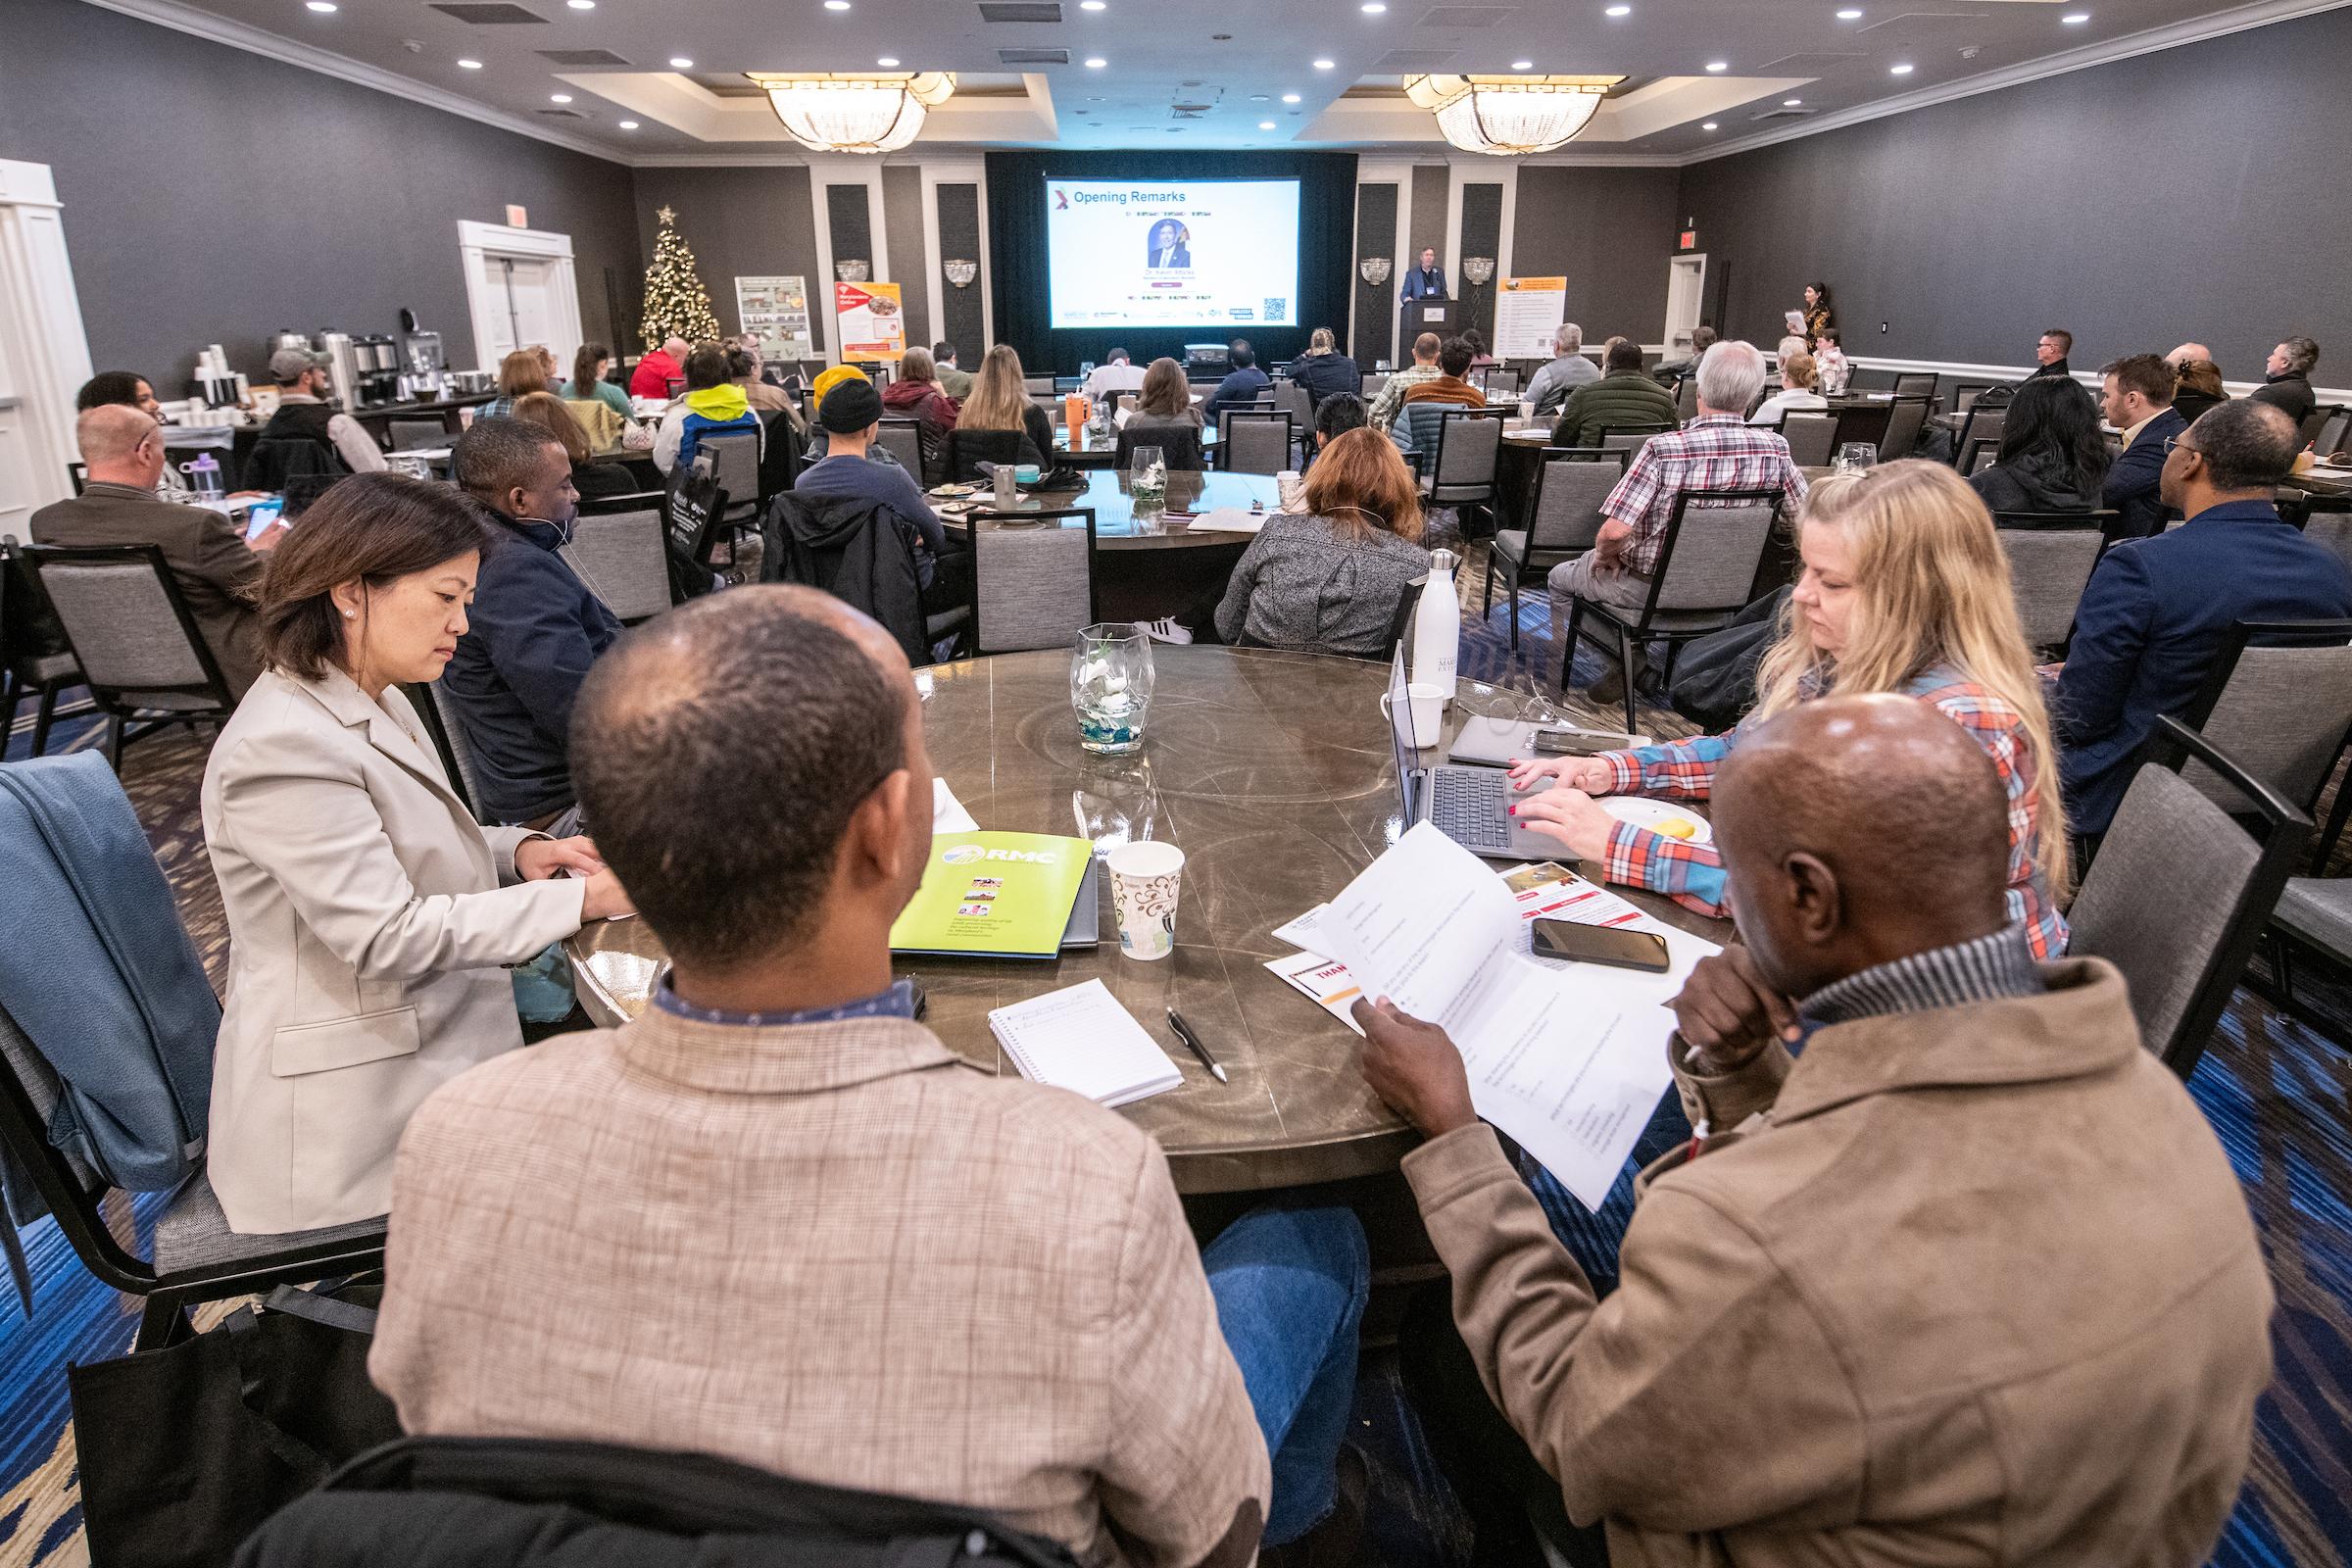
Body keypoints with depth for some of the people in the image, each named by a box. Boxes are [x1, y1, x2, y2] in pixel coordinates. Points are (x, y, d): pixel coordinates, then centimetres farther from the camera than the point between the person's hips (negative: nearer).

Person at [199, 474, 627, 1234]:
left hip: (430, 1047, 9)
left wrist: (515, 851, -2)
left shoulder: (373, 704, 7)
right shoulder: (283, 748, -23)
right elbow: (387, 935, -25)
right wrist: (578, 898, -24)